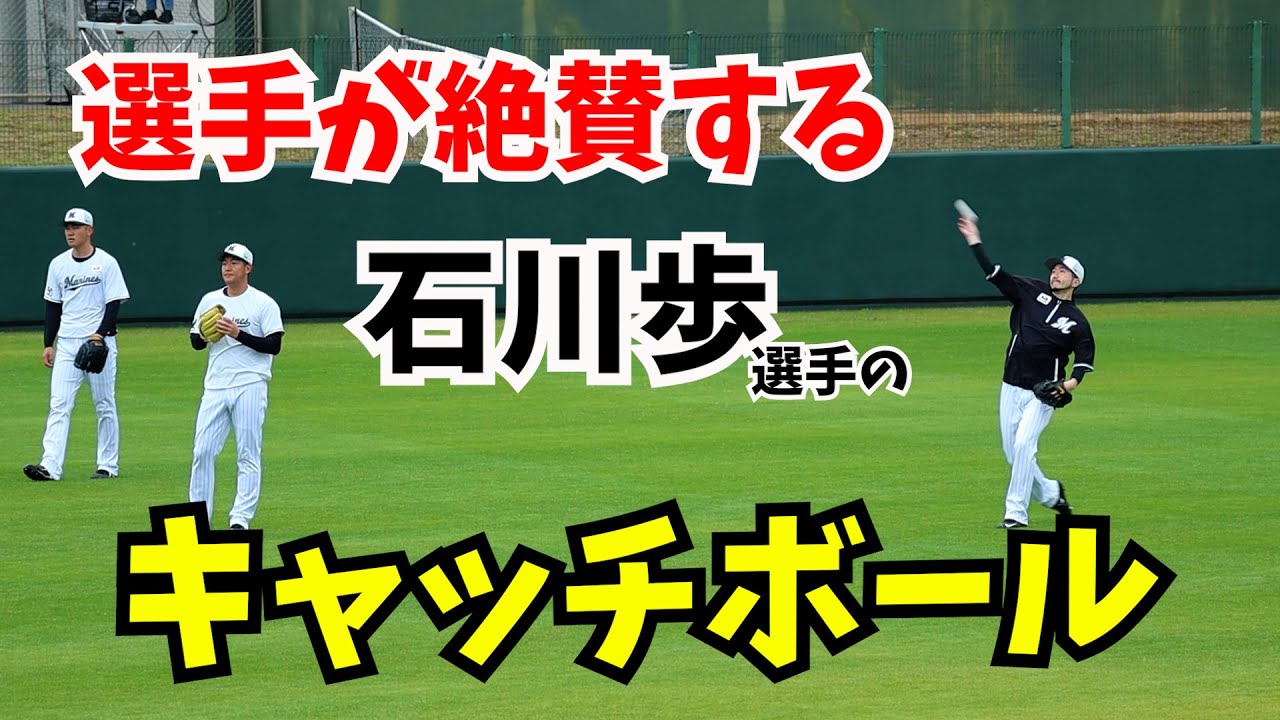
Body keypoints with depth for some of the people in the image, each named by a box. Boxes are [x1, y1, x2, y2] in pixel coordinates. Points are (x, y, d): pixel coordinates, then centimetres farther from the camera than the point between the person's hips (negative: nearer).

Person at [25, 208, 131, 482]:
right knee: (59, 405, -7)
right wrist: (48, 343, 8)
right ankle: (50, 466, -16)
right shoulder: (58, 264, 9)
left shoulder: (106, 263, -3)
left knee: (105, 405, 4)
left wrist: (100, 334, -19)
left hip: (100, 343, -3)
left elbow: (114, 304, -6)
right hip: (66, 343, 3)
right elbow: (52, 306, 14)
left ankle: (108, 465, 13)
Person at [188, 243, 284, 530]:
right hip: (215, 386, 5)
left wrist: (238, 334, -17)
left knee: (248, 455, -4)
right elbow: (195, 343, 17)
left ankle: (241, 518, -2)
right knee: (202, 451, 0)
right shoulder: (209, 301, 14)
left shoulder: (264, 303, -1)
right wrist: (204, 335, -6)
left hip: (249, 386, -5)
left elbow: (273, 346, -7)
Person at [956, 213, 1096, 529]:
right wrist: (975, 243, -8)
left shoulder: (1077, 322, 0)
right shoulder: (1031, 291, 6)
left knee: (1023, 445, -19)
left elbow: (1085, 355, 5)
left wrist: (1074, 381, -14)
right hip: (1011, 387, 4)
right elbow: (995, 274, 0)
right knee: (1012, 452, 7)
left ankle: (1016, 512, -16)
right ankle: (1050, 493, 30)